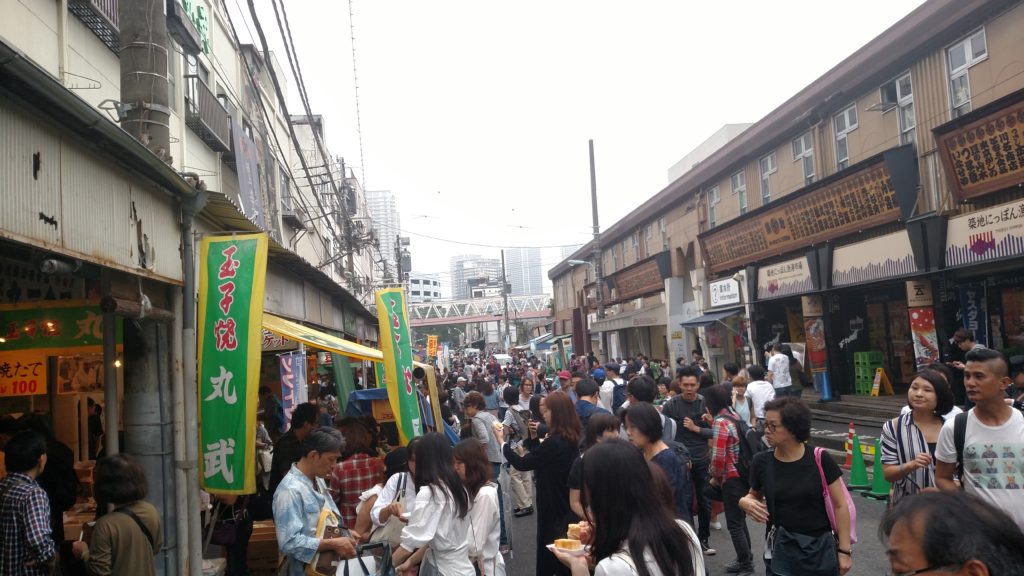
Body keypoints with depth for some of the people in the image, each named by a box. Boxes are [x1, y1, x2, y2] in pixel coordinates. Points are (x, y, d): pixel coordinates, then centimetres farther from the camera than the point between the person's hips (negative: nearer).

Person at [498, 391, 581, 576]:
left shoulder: (554, 443, -28)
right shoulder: (569, 439, 2)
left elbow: (521, 463, -20)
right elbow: (539, 457, 13)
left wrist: (502, 442, -8)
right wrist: (534, 437, 1)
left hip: (554, 508, -9)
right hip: (565, 505, 9)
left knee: (549, 551, 8)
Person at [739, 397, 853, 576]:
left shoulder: (820, 460, -12)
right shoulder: (762, 462, -6)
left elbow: (840, 505, -4)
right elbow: (755, 495, 12)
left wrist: (844, 550, -3)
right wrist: (745, 501, -11)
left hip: (821, 548, -2)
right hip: (782, 549, 2)